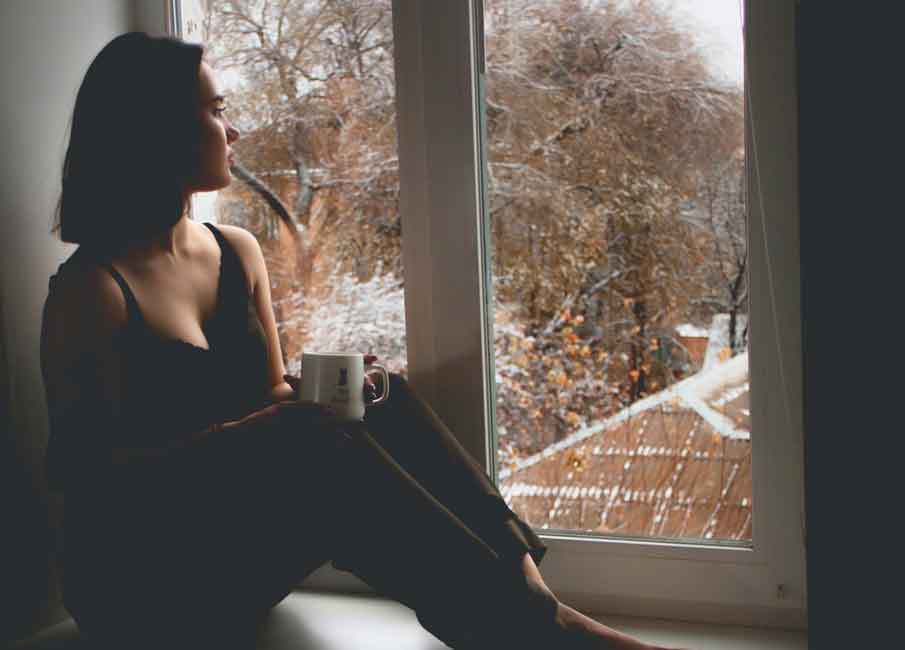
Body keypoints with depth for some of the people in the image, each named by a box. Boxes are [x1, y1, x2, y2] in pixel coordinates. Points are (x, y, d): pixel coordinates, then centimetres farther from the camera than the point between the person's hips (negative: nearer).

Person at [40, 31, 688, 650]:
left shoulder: (238, 251, 7)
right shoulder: (91, 291, -13)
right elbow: (81, 466, -12)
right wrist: (224, 441, -26)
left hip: (239, 534, 6)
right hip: (145, 578, -6)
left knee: (382, 404, -16)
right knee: (311, 440, -31)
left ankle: (522, 582, -26)